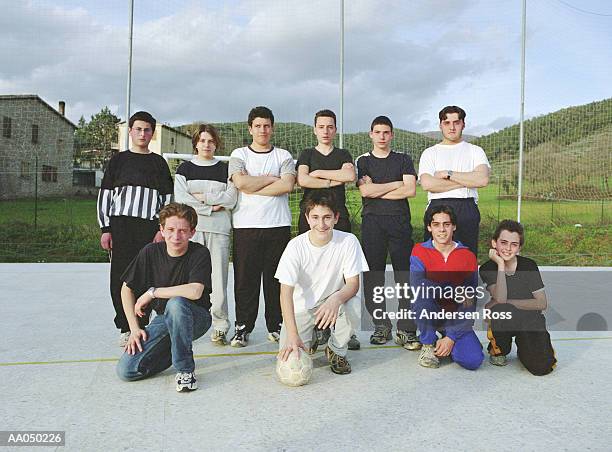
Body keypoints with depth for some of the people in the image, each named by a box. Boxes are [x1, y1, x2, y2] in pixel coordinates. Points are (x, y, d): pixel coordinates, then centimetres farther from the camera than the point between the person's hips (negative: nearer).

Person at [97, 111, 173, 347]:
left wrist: (163, 229, -2)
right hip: (120, 226, 0)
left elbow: (167, 198, 9)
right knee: (120, 277, 0)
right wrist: (105, 228, 1)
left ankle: (141, 326, 11)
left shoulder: (159, 163, 12)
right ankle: (126, 328, 11)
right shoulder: (119, 160, 11)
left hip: (149, 227, 0)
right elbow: (105, 194, 8)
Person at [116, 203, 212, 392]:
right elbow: (127, 288, 4)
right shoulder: (150, 252, -8)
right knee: (126, 370, -12)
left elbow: (195, 291, -34)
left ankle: (185, 370, -19)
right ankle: (173, 351, 16)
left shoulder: (200, 253, -18)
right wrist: (134, 328, -4)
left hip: (196, 318, -4)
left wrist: (152, 292, -22)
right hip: (163, 320, 4)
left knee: (176, 304, -38)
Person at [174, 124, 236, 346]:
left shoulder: (224, 168, 13)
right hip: (191, 228, 0)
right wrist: (210, 208, -6)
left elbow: (230, 199, 1)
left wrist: (203, 197, -5)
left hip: (219, 229, 0)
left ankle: (220, 327, 3)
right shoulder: (185, 168, 12)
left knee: (218, 279, -4)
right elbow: (180, 198, -2)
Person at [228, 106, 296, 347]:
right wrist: (271, 178, -1)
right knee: (245, 278, 0)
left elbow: (287, 185, -6)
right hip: (246, 225, 0)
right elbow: (241, 182, -9)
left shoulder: (283, 156, 11)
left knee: (276, 277, 4)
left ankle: (275, 325, 15)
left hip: (278, 225, 1)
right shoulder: (239, 155, 10)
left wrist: (252, 188, -6)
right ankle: (243, 327, 10)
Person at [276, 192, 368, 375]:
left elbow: (353, 283, -15)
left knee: (354, 305, -32)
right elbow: (286, 291, -23)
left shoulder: (348, 241, -16)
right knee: (289, 358, -17)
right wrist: (292, 334, -34)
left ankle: (336, 350, -2)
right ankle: (310, 337, 20)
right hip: (302, 307, 0)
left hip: (334, 304, 1)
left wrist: (336, 299, -39)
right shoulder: (296, 246, -18)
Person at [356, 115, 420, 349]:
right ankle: (381, 325, 10)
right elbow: (365, 191, -5)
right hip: (372, 222, 0)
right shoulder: (363, 161, 13)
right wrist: (396, 184, -1)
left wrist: (376, 190, -3)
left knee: (405, 274, -5)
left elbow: (410, 190, -1)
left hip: (400, 221, 0)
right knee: (373, 274, 0)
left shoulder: (403, 160, 14)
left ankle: (406, 329, -1)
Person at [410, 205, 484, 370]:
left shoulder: (468, 256, -4)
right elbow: (417, 286, -23)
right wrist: (456, 290, -27)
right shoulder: (420, 251, -5)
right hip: (429, 314, -1)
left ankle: (448, 341, 14)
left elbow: (470, 304, -7)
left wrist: (451, 337, -14)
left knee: (473, 360, -22)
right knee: (422, 293, -33)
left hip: (456, 318, 1)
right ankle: (429, 344, -9)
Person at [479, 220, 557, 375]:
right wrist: (501, 265, -25)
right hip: (506, 321, 0)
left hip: (530, 321, 1)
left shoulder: (528, 265, -7)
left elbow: (542, 303, -9)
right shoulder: (487, 268, -8)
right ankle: (498, 349, -5)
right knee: (501, 310, -37)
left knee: (542, 367, -21)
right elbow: (500, 299, -24)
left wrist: (508, 303, -17)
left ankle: (522, 346, 16)